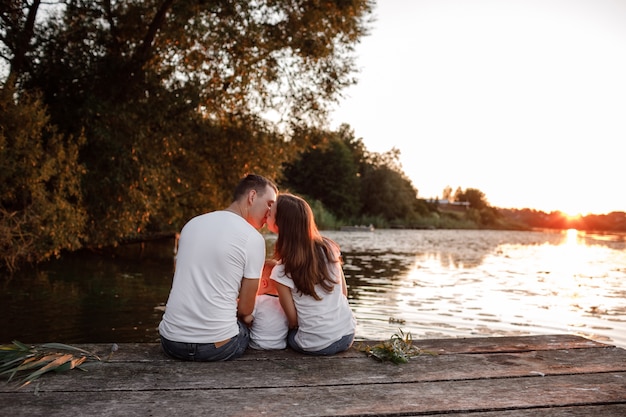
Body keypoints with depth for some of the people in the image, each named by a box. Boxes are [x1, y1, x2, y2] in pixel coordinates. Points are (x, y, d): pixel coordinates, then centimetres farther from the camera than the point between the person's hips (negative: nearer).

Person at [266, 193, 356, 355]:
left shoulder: (281, 271, -16)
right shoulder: (329, 247, -4)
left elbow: (293, 320, -8)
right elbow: (344, 293, 5)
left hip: (317, 346, -4)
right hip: (348, 336, 4)